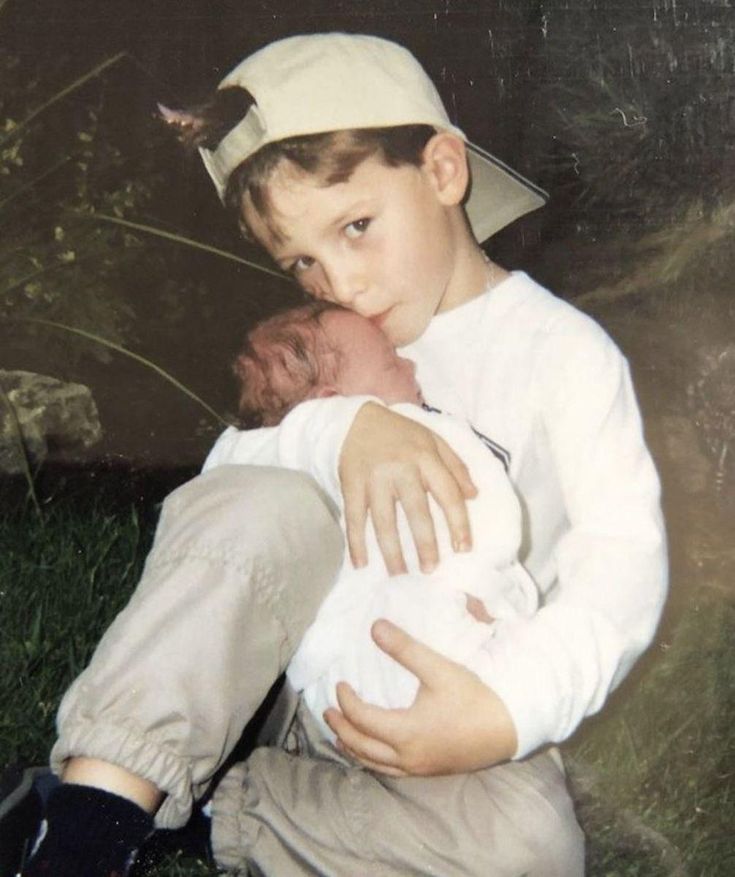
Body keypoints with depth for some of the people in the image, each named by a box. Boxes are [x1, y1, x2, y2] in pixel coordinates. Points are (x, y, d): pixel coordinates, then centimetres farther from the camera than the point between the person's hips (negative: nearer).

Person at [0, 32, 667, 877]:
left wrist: (505, 709, -29)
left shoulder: (562, 350, -2)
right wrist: (344, 428, -29)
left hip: (454, 703, -1)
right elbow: (228, 469, -7)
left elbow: (623, 556, -13)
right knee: (261, 506, -29)